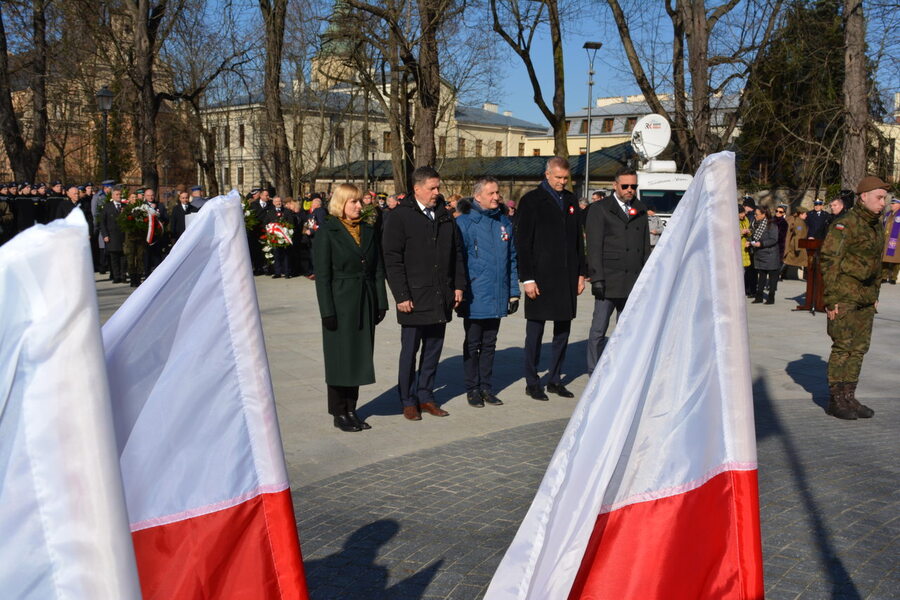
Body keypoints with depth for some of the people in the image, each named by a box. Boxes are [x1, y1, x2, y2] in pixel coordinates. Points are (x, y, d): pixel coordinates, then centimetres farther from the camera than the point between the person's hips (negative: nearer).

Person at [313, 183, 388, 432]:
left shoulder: (368, 231, 10)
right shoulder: (327, 232, -6)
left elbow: (378, 270, 10)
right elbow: (322, 276, -9)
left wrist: (381, 303, 4)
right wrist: (327, 312, -13)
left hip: (365, 304, 5)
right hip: (340, 305, -5)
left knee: (359, 358, 9)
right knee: (340, 359, 2)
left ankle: (351, 410, 20)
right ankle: (339, 414, 14)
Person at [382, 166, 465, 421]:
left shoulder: (444, 216, 11)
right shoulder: (400, 217, -6)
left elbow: (457, 252, 17)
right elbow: (392, 260, -9)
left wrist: (458, 285, 9)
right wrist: (401, 295, -14)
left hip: (441, 298, 5)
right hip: (414, 299, -5)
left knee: (433, 349, 12)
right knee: (410, 350, 3)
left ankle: (425, 396, 23)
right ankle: (408, 401, 15)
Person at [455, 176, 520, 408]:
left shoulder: (504, 222, 9)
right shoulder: (465, 222, -7)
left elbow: (512, 258, 12)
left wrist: (514, 292, 9)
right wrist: (459, 291, -11)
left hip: (497, 297, 5)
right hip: (474, 297, -4)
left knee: (489, 344, 14)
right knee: (472, 345, 8)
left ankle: (486, 387, 24)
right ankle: (473, 389, 18)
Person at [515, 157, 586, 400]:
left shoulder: (571, 201, 13)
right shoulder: (531, 200, -4)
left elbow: (578, 239, 17)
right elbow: (522, 242, -7)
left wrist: (581, 273, 11)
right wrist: (527, 278, -12)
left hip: (567, 277, 6)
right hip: (541, 278, -5)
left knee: (563, 331, 10)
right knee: (535, 332, 2)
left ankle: (555, 379, 20)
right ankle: (532, 383, 12)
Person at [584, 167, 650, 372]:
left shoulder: (640, 211, 16)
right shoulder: (600, 209, 1)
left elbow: (646, 247, 18)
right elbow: (594, 246, -5)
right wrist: (597, 278, -12)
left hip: (633, 283, 4)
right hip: (608, 281, -4)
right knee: (599, 329, 1)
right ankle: (595, 372, 9)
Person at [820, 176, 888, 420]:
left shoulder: (877, 226, 14)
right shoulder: (845, 225, -13)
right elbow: (829, 262, -17)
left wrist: (875, 295, 18)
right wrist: (831, 299, -18)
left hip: (866, 298, 8)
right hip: (844, 297, -8)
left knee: (859, 348, 9)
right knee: (843, 347, -5)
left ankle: (849, 397, 16)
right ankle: (835, 400, 3)